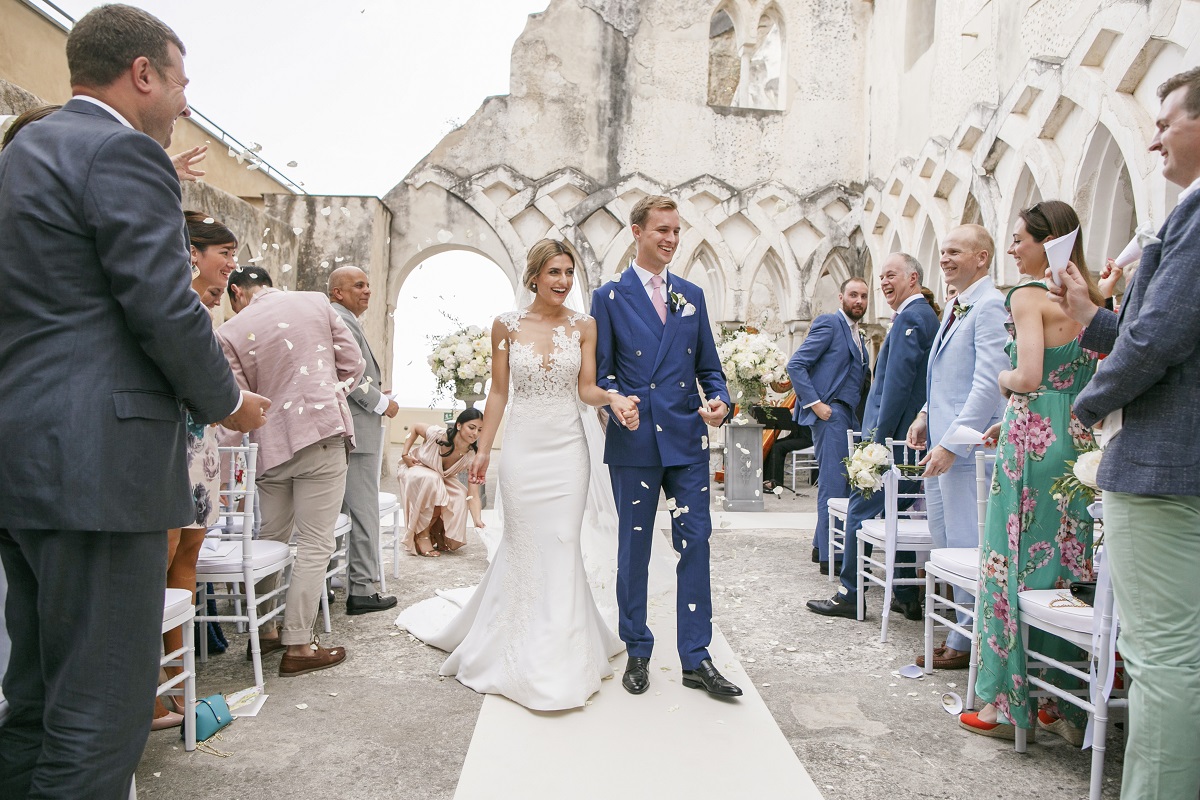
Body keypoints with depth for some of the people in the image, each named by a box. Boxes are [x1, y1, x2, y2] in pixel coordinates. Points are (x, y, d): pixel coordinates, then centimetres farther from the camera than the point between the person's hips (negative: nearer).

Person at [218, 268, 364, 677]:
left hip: (270, 443, 2)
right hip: (321, 433, -2)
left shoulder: (231, 331, 2)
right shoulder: (316, 302, 4)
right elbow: (353, 363, 4)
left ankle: (263, 632, 30)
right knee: (315, 544, 1)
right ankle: (298, 647, 4)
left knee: (271, 538, 18)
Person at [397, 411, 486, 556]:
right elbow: (415, 427, -9)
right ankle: (422, 535, -21)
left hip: (442, 479, 3)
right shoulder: (437, 434, -32)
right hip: (415, 469, -3)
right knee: (432, 480, -37)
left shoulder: (472, 457, -26)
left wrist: (478, 521, -46)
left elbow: (473, 494, -30)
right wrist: (405, 454, -16)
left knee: (460, 496, -28)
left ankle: (437, 534, 1)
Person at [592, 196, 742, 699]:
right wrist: (618, 402, -19)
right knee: (633, 550, 9)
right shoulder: (609, 297, 3)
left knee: (695, 546, 2)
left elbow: (708, 366, 13)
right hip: (634, 442, -2)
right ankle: (637, 653, 25)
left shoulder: (692, 295, 13)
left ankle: (696, 659, 14)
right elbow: (600, 373, 2)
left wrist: (719, 400, -7)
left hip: (687, 439, 3)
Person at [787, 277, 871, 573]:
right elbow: (796, 364, -13)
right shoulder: (828, 323, -6)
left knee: (843, 482, 12)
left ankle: (821, 545, 24)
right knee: (834, 484, -9)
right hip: (830, 414, -9)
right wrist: (815, 403, -18)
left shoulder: (858, 336, 20)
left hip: (848, 415, 9)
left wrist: (859, 415, 12)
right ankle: (829, 556, -3)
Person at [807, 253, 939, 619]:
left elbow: (897, 382, -20)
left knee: (862, 509, -4)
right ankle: (907, 596, 19)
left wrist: (879, 436, -19)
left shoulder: (909, 317, -13)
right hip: (911, 435, 10)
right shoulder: (926, 314, 18)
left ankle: (850, 595, 2)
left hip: (893, 432, -10)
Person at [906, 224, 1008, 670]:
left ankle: (965, 642, 12)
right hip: (942, 444, 10)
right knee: (945, 543, 14)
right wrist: (926, 415, 13)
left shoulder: (990, 306, -13)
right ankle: (961, 630, 24)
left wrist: (952, 444, -20)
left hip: (966, 446, -10)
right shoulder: (956, 307, 17)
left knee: (966, 547, -1)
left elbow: (988, 384, -19)